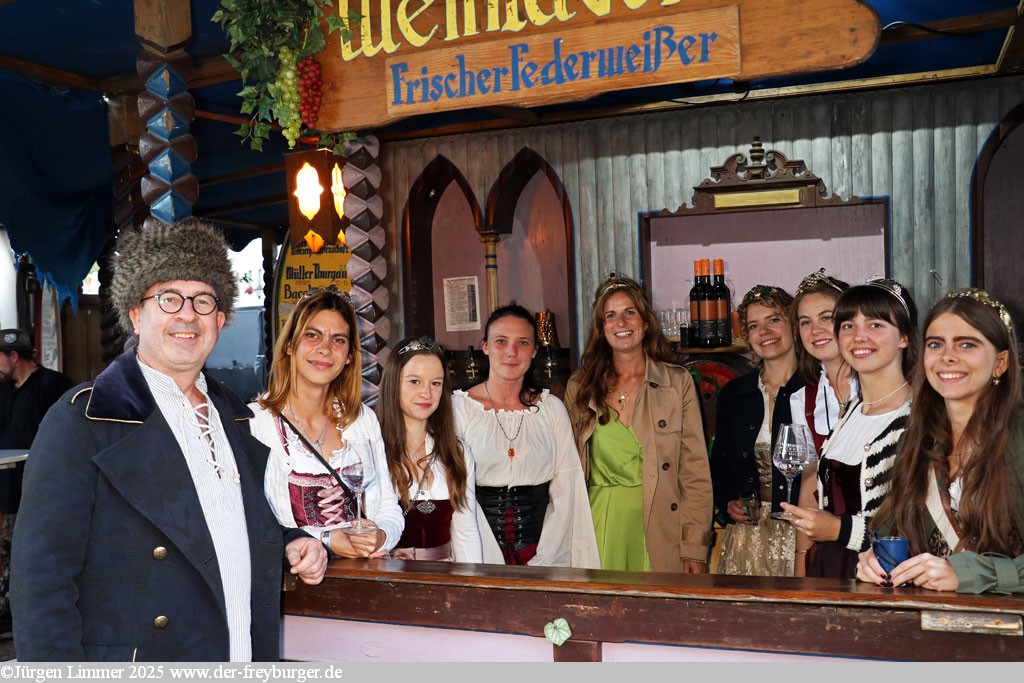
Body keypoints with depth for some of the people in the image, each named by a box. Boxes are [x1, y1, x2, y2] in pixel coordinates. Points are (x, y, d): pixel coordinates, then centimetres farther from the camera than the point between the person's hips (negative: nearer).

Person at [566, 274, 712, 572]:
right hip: (601, 529, 2)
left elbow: (696, 472, -2)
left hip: (660, 530, -1)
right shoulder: (579, 387, 6)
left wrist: (695, 549, -7)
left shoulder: (678, 382, 0)